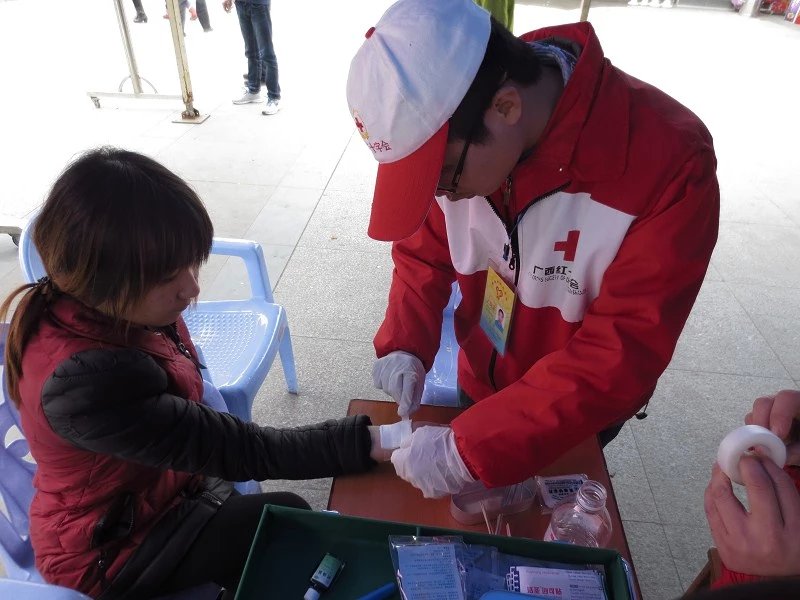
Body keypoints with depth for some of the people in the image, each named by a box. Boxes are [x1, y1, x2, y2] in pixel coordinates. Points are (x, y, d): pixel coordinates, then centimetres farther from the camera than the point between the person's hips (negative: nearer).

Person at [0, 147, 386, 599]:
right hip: (110, 549, -6)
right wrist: (373, 442, -38)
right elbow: (239, 450, -35)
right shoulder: (85, 380, -38)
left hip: (159, 490, 6)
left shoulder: (102, 306, -13)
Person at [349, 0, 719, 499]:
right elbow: (424, 251, -5)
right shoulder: (446, 135, -19)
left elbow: (623, 352, -32)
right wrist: (405, 345, -21)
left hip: (581, 411, -3)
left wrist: (472, 449, -37)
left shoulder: (669, 162, -33)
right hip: (481, 383, 4)